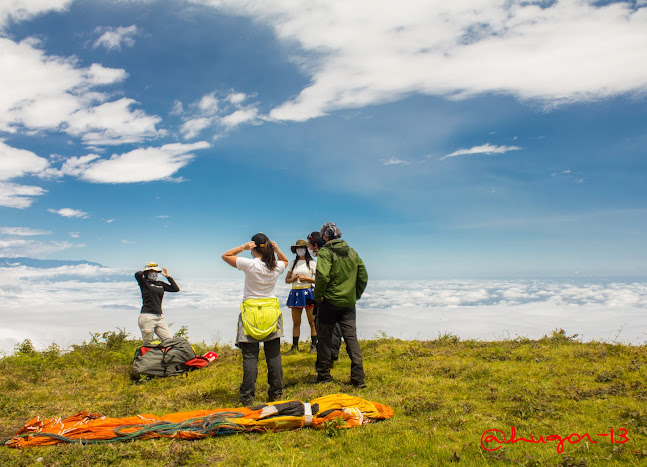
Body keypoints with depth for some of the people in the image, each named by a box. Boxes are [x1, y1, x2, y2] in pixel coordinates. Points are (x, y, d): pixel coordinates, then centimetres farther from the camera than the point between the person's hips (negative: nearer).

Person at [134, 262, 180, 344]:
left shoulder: (161, 284, 15)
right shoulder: (144, 282, 0)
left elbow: (176, 289, 11)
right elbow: (137, 274, -21)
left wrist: (168, 276, 12)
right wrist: (144, 271, 2)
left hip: (160, 317, 6)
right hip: (147, 317, -6)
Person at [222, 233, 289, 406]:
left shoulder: (250, 264, -11)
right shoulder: (277, 267, 0)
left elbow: (225, 255, 3)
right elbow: (285, 261, 26)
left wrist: (243, 247, -7)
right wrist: (277, 250, 9)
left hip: (251, 312, -3)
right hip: (271, 311, 3)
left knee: (250, 357, 0)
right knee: (274, 356, 8)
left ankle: (247, 397, 3)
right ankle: (276, 394, 15)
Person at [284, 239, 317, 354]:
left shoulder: (312, 263, 3)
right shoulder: (292, 263, 13)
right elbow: (287, 279, 15)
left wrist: (307, 278, -10)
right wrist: (293, 279, -5)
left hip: (308, 292, -3)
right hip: (295, 293, 3)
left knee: (312, 322, -2)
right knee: (296, 322, 6)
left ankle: (314, 345, 6)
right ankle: (295, 346, 13)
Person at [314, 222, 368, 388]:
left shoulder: (325, 252, -9)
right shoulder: (352, 252, 10)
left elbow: (322, 276, -23)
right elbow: (363, 277, 12)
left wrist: (317, 295, -9)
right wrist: (356, 295, 18)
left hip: (329, 301, -5)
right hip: (349, 303, 5)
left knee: (324, 337, 8)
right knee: (351, 337, 5)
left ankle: (323, 375, 17)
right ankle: (358, 377, 1)